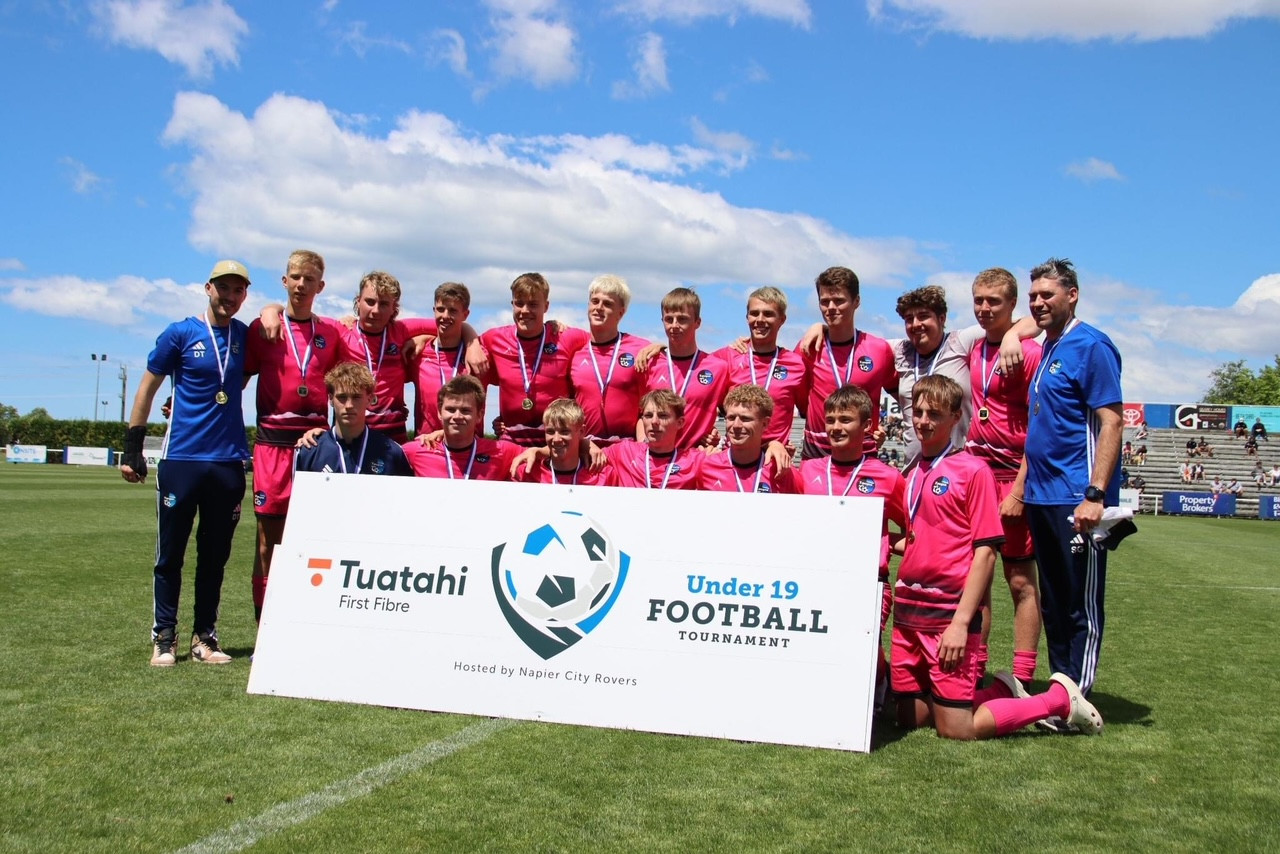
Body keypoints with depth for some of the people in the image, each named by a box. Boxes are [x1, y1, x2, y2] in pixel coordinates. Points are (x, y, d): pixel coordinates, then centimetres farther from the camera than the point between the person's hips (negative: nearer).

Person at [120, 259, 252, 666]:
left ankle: (205, 638, 17)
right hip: (181, 461, -3)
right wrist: (132, 448, 1)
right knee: (170, 555, 3)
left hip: (229, 462, 3)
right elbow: (147, 389, 4)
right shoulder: (181, 334, 0)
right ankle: (163, 638, 12)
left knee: (215, 557, 8)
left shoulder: (246, 337, 8)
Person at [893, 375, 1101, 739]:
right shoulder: (911, 473, 12)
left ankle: (1060, 698, 14)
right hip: (908, 611, 7)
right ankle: (1003, 693, 28)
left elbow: (985, 551, -12)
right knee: (909, 718, 9)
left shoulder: (973, 470, -8)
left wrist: (961, 621, -17)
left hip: (950, 615, -7)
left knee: (956, 729, -6)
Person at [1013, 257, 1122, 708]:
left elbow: (1111, 422, -16)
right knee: (1053, 602, 14)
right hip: (1042, 497, 9)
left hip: (1075, 499, -9)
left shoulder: (1091, 346, -9)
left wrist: (1095, 495, -22)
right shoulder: (1045, 350, 16)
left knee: (1082, 606, -1)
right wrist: (1022, 483, 16)